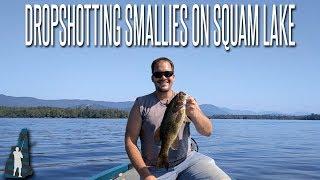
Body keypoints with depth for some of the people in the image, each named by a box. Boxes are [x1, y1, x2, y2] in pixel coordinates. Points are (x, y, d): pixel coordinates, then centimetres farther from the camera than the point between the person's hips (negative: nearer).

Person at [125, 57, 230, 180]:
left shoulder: (185, 101, 6)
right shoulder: (141, 104, 0)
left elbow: (207, 132, -3)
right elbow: (130, 141, -2)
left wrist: (194, 114, -24)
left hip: (188, 160, 3)